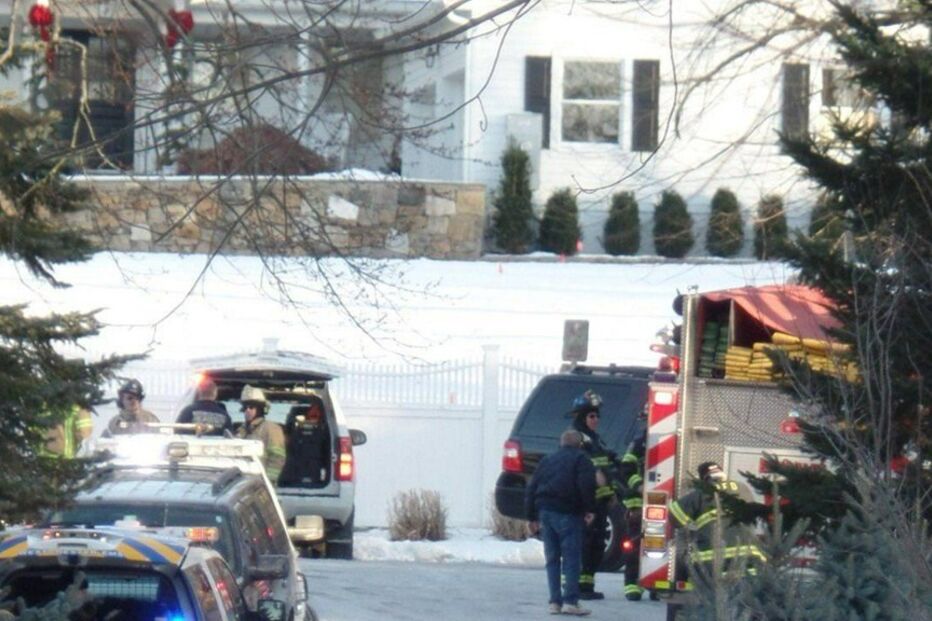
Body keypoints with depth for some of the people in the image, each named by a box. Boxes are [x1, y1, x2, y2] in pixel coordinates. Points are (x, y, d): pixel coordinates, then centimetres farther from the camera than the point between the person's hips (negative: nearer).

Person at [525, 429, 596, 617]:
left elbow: (531, 489, 19)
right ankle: (570, 601, -14)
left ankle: (555, 602, 6)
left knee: (552, 559, 10)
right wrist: (589, 509, -8)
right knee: (571, 558, -6)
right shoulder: (580, 459, 3)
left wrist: (532, 517, 21)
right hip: (567, 514, -5)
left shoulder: (548, 460, 21)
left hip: (545, 512, 5)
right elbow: (586, 485, -13)